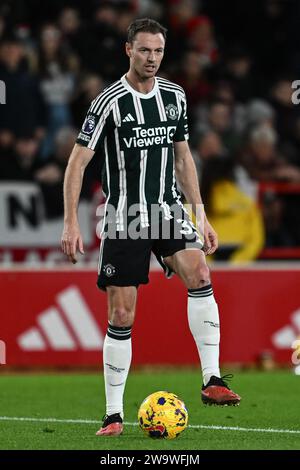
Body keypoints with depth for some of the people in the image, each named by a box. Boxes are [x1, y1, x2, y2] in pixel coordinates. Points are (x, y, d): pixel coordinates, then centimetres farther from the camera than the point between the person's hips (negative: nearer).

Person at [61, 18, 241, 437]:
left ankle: (212, 381, -22)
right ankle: (114, 414, 8)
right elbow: (78, 162, -9)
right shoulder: (110, 102, -10)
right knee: (121, 316, -2)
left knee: (199, 275, -24)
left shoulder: (174, 96, 6)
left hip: (168, 211, 3)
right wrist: (71, 224, -16)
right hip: (123, 220, -3)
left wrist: (201, 216, 12)